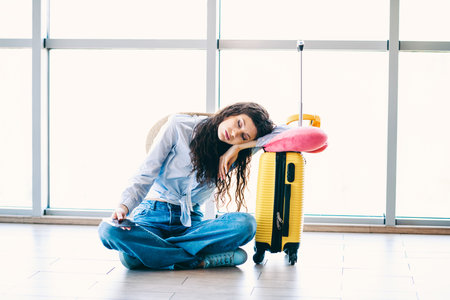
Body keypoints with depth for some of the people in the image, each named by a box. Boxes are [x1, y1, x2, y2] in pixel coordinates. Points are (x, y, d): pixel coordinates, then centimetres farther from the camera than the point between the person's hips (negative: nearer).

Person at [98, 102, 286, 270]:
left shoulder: (232, 153, 2)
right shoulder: (179, 126, -5)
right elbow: (146, 174, -6)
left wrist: (239, 146, -15)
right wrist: (124, 206, -23)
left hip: (191, 221, 2)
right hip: (152, 216, -2)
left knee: (246, 223, -28)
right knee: (109, 230, -35)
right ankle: (200, 260, -29)